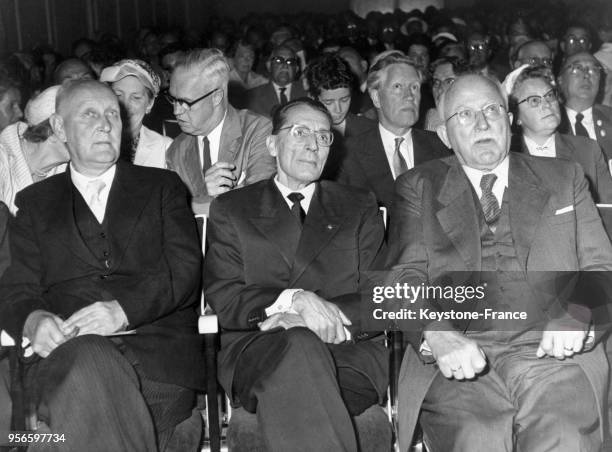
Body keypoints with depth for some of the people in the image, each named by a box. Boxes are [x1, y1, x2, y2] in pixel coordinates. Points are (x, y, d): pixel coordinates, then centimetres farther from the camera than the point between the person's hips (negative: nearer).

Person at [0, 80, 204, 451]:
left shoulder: (163, 187, 19)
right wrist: (33, 320, -12)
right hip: (68, 349, 1)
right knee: (90, 364, -35)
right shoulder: (35, 202, 22)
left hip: (157, 342, -1)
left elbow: (186, 270, 6)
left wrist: (124, 308, -13)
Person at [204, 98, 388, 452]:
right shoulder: (232, 210, 18)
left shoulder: (359, 208, 21)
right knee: (299, 345, -35)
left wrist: (313, 317, -10)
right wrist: (295, 300, -15)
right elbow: (224, 300, 4)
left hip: (349, 348, 0)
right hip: (257, 349, 1)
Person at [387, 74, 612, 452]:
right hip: (458, 359, -1)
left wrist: (578, 317, -7)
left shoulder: (564, 178, 20)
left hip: (549, 349, 1)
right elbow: (406, 276, 3)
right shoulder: (418, 187, 15)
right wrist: (436, 335, -18)